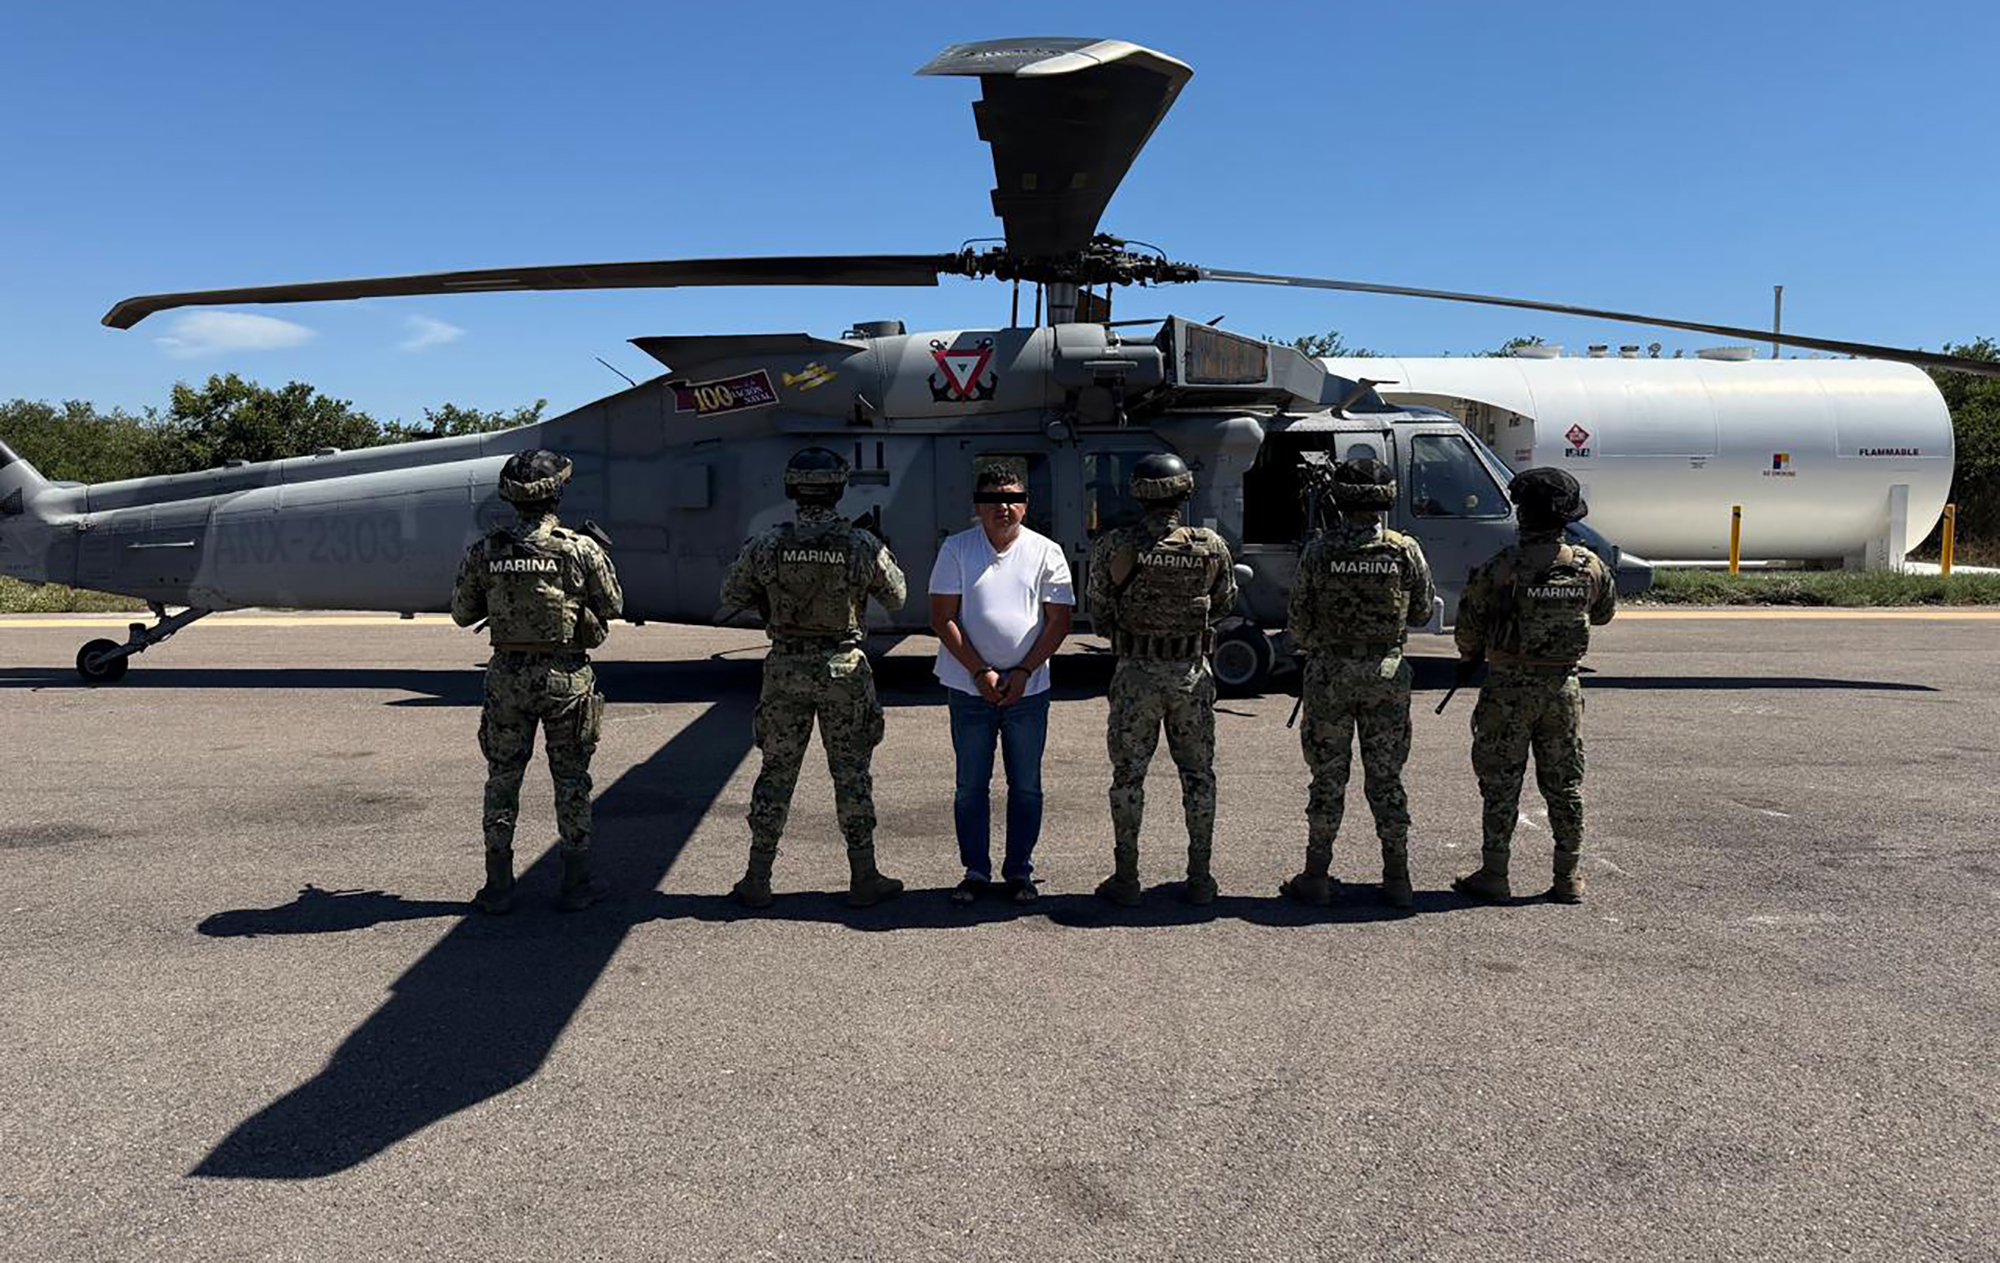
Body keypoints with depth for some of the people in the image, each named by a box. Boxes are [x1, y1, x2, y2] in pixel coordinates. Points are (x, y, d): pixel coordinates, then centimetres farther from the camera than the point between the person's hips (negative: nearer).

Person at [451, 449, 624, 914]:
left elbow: (463, 614, 6)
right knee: (571, 780, 10)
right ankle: (576, 884, 15)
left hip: (508, 677, 2)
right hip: (567, 677, -2)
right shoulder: (580, 550, -10)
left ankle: (499, 888, 17)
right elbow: (613, 607, 1)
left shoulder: (484, 552, -4)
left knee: (502, 779, 13)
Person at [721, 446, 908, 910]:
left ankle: (757, 880, 16)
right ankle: (864, 879, 15)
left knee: (776, 772, 11)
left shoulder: (768, 544, -7)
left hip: (785, 668, 1)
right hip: (844, 668, -1)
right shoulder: (863, 545, -9)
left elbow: (731, 594, 7)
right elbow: (897, 596, 5)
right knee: (852, 773, 8)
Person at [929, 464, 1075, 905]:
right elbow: (942, 618, -4)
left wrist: (1023, 671, -10)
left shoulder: (1046, 552, 1)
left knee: (1026, 787, 7)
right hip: (969, 688, 0)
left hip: (1028, 689, 0)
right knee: (971, 785, 7)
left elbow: (1059, 621, 0)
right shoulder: (956, 549, -1)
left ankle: (1020, 872, 20)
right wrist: (981, 672, -11)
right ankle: (976, 871, 19)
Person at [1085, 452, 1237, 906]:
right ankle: (1200, 878, 17)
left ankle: (1126, 879, 13)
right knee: (1198, 774, 12)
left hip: (1136, 673, -1)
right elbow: (1224, 607, 10)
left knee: (1128, 776, 8)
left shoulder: (1113, 547, -9)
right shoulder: (1211, 548, -5)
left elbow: (1100, 618, -1)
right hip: (1193, 673, 1)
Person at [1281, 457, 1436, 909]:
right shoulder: (1406, 551, -5)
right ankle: (1397, 879, 15)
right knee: (1386, 778, 10)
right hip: (1387, 672, 1)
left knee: (1328, 778, 8)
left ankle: (1317, 877, 12)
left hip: (1330, 673, -1)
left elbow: (1299, 624, -4)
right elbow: (1421, 614, 6)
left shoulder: (1319, 552, -9)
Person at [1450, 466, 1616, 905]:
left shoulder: (1502, 568, -16)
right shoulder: (1589, 566, -2)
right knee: (1564, 783, 12)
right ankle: (1568, 878, 18)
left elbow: (1470, 625, -7)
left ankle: (1494, 875, 11)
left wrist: (1468, 659, 13)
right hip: (1563, 686, 4)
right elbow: (1603, 613, 16)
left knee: (1501, 783, 6)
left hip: (1510, 687, -4)